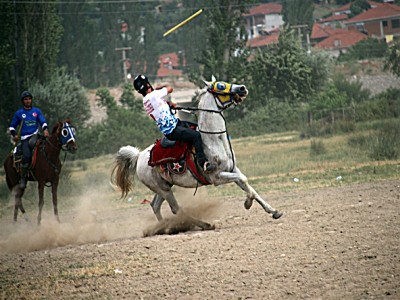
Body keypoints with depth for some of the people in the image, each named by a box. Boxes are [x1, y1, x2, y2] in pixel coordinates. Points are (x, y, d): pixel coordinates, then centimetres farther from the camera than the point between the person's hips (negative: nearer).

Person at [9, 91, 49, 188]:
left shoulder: (37, 111, 12)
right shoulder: (19, 113, 10)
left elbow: (43, 122, 10)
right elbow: (12, 126, 17)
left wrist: (45, 129, -12)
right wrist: (14, 135, -2)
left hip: (34, 135, 1)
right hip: (24, 138, -1)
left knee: (32, 143, -38)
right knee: (26, 155, -24)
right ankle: (23, 178, -13)